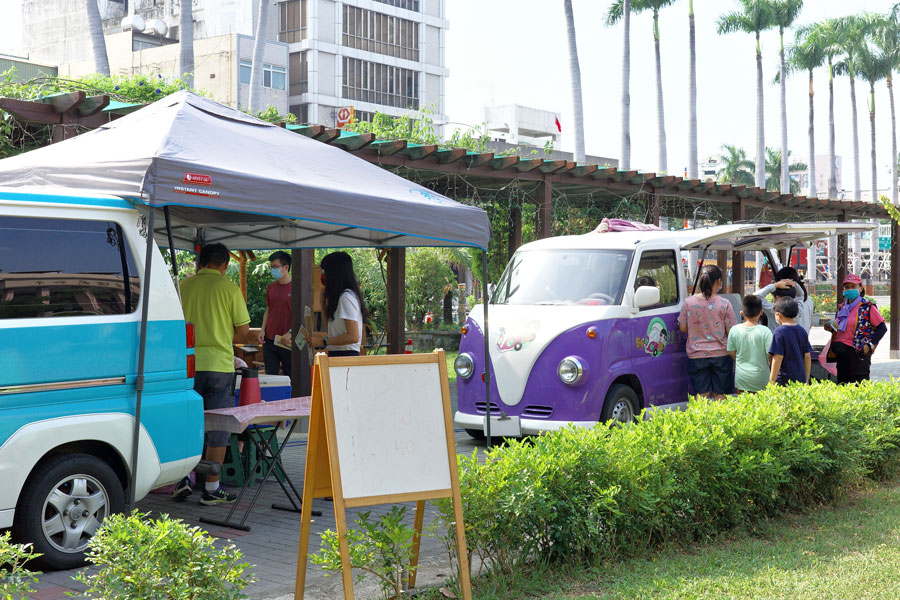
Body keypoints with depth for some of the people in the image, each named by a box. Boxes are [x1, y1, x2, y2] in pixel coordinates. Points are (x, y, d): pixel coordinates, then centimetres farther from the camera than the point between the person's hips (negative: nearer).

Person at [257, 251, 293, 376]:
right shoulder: (270, 288, 12)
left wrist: (291, 333, -17)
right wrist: (262, 330, 7)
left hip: (288, 342, -5)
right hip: (269, 341, 5)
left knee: (291, 377, 1)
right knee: (270, 376, 7)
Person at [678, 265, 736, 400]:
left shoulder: (688, 303, -4)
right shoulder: (724, 304, -9)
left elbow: (682, 328, 4)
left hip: (696, 355, 1)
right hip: (721, 354, -1)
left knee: (701, 396, 7)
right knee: (719, 396, 9)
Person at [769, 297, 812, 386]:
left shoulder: (779, 332, -11)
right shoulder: (802, 331, 8)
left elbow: (778, 358, -14)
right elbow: (807, 356, 11)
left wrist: (771, 382, -9)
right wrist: (806, 380, 20)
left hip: (784, 381, -6)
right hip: (801, 379, 6)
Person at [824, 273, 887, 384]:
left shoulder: (867, 307, -4)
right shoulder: (841, 307, 16)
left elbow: (882, 328, -5)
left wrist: (869, 345, -13)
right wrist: (831, 328, 4)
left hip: (858, 353, -7)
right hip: (841, 353, 7)